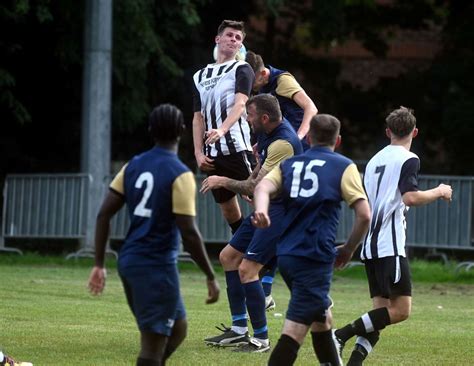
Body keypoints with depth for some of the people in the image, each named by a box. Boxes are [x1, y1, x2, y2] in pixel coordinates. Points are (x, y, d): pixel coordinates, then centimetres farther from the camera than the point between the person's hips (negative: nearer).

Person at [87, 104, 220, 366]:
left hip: (130, 262, 7)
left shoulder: (133, 166, 8)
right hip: (157, 266, -7)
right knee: (154, 342, -5)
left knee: (177, 327, 21)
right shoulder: (180, 175, -12)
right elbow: (188, 233, -17)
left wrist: (99, 264, 10)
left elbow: (104, 214, 6)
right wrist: (211, 277, -9)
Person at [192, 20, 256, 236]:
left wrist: (222, 130, -31)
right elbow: (198, 117, 18)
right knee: (227, 207, 9)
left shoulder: (241, 69, 4)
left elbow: (240, 104, -13)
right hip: (212, 153, 6)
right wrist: (198, 153, 5)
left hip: (237, 147, -6)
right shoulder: (200, 76, 20)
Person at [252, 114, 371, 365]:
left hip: (286, 255, 6)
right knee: (295, 331, -12)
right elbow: (364, 215, -4)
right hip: (315, 257, -6)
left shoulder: (288, 165, 16)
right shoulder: (344, 167, 4)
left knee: (321, 320, 24)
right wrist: (348, 249, 10)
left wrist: (261, 210, -24)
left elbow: (263, 187, -5)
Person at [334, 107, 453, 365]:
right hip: (390, 246, -8)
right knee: (401, 310, -9)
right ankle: (341, 335, -20)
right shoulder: (408, 159, -5)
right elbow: (410, 197, -19)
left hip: (370, 246, 8)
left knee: (381, 310, 7)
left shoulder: (375, 160, 19)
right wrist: (439, 192, -4)